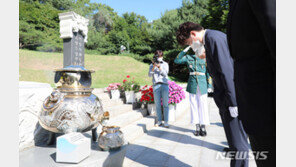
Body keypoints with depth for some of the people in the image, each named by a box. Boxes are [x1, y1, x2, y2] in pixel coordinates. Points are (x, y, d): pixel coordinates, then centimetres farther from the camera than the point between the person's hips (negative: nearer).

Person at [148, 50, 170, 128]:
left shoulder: (165, 64, 10)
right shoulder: (152, 65, 12)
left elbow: (165, 73, -4)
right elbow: (149, 75, -1)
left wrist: (159, 66, -16)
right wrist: (154, 66, -13)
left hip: (164, 85, -1)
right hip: (156, 86, 1)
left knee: (165, 104, -2)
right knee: (158, 105, 3)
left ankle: (166, 122, 5)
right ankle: (159, 121, 14)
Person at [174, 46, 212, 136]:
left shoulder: (205, 59, 6)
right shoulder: (188, 57, 8)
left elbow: (208, 73, 7)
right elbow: (177, 60, -4)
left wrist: (209, 86, 2)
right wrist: (185, 50, -6)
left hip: (202, 84, -1)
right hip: (192, 84, 1)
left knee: (203, 105, 0)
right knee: (194, 105, 3)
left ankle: (203, 127, 10)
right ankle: (197, 127, 13)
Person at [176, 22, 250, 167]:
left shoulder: (214, 38, -13)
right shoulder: (211, 39, 18)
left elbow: (227, 72, -20)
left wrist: (233, 103, -19)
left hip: (232, 97, -10)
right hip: (225, 100, 10)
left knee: (238, 144, 0)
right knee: (234, 141, 18)